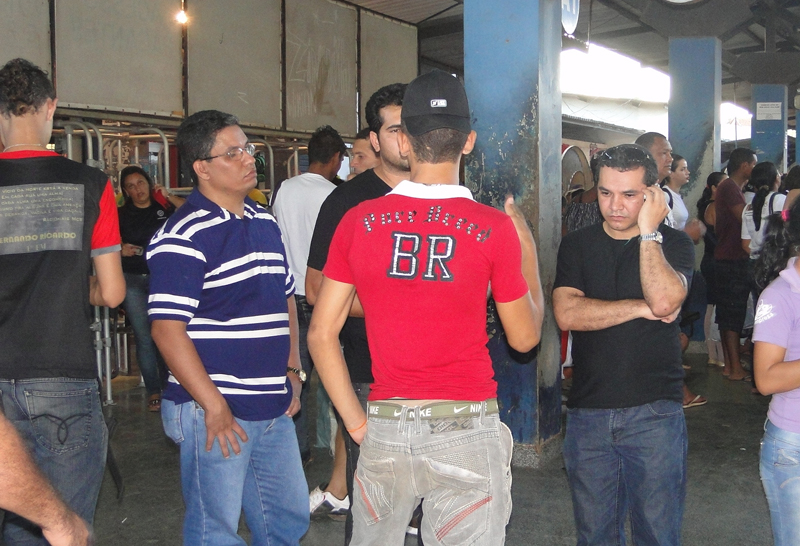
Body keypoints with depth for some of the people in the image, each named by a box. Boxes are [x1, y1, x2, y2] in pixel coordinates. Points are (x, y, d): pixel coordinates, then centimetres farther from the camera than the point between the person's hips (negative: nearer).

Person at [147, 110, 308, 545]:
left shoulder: (265, 223, 12)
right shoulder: (184, 236, -13)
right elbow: (167, 329, -18)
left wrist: (292, 372, 13)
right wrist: (213, 406, -18)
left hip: (274, 408, 8)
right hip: (216, 412, -7)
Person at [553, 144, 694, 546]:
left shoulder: (674, 244, 2)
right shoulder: (576, 246, 6)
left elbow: (664, 301, -19)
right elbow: (567, 314, -10)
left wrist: (648, 231, -15)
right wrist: (640, 308, -11)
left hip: (655, 412, -2)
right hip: (587, 412, 2)